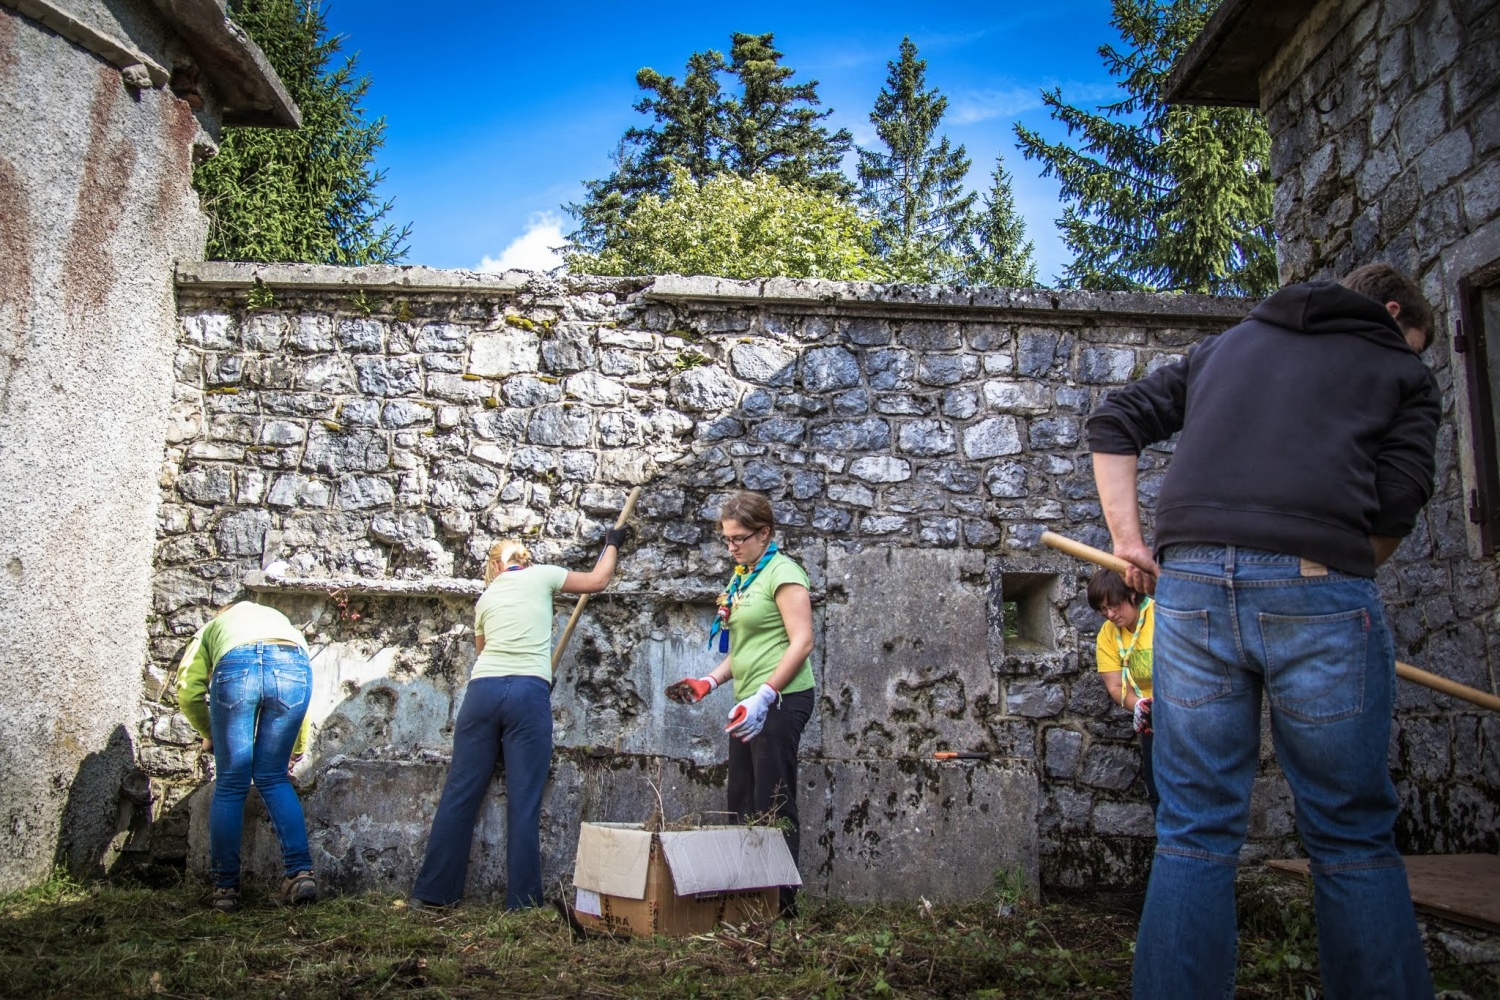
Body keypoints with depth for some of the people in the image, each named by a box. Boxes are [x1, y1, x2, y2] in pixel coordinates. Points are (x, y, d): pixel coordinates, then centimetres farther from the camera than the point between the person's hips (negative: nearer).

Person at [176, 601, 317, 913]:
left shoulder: (211, 629, 39)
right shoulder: (281, 621, 44)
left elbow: (188, 692, 22)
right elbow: (297, 695, 38)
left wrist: (210, 735, 38)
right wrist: (297, 749, 49)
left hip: (236, 665, -2)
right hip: (293, 665, 2)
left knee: (230, 786, 11)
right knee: (274, 779, 15)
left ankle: (226, 887, 14)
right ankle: (301, 873, 4)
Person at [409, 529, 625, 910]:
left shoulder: (485, 598, 21)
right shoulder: (540, 576, 12)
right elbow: (598, 580, 21)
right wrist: (612, 544, 37)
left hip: (482, 689, 3)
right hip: (529, 693, -3)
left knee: (460, 793, 8)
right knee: (524, 802, 0)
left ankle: (433, 891, 13)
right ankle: (521, 900, 2)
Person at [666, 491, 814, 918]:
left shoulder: (782, 573, -9)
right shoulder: (742, 578, 17)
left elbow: (802, 642, -17)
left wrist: (764, 697, -24)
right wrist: (709, 682, 10)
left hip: (780, 701, -9)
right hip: (750, 703, 9)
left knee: (772, 806, -5)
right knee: (742, 804, 11)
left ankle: (782, 902, 4)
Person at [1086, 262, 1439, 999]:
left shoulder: (1224, 346, 28)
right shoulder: (1403, 372, 18)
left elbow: (1115, 421, 20)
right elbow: (1396, 506, 5)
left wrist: (1127, 540, 17)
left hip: (1191, 579, 3)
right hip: (1318, 588, -2)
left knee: (1194, 834, 7)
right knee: (1353, 839, 9)